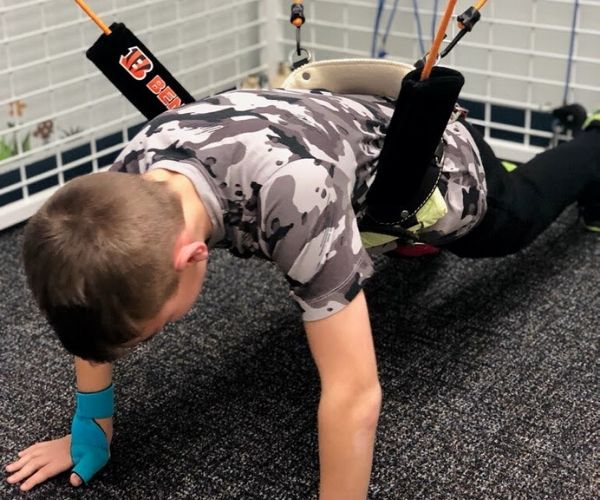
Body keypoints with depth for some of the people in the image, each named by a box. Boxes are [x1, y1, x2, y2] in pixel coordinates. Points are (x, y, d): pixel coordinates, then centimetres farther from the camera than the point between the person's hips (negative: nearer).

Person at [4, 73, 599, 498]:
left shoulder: (290, 191, -53)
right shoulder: (131, 179, -33)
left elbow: (354, 392, -48)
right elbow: (98, 301, -13)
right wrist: (91, 427, -10)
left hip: (436, 165, -4)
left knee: (513, 223, 31)